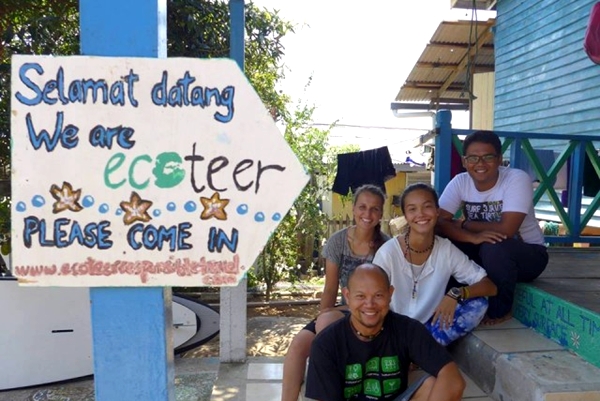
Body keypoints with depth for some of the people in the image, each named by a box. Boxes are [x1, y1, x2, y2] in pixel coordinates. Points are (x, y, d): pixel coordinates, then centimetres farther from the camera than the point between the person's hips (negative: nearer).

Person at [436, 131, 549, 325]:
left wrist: (464, 224, -19)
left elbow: (506, 230, -32)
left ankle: (501, 310, -9)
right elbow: (440, 222, -21)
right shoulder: (459, 182, -10)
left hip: (528, 253, -3)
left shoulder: (517, 179, -23)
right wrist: (473, 237, -37)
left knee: (494, 248, -36)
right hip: (485, 255, 4)